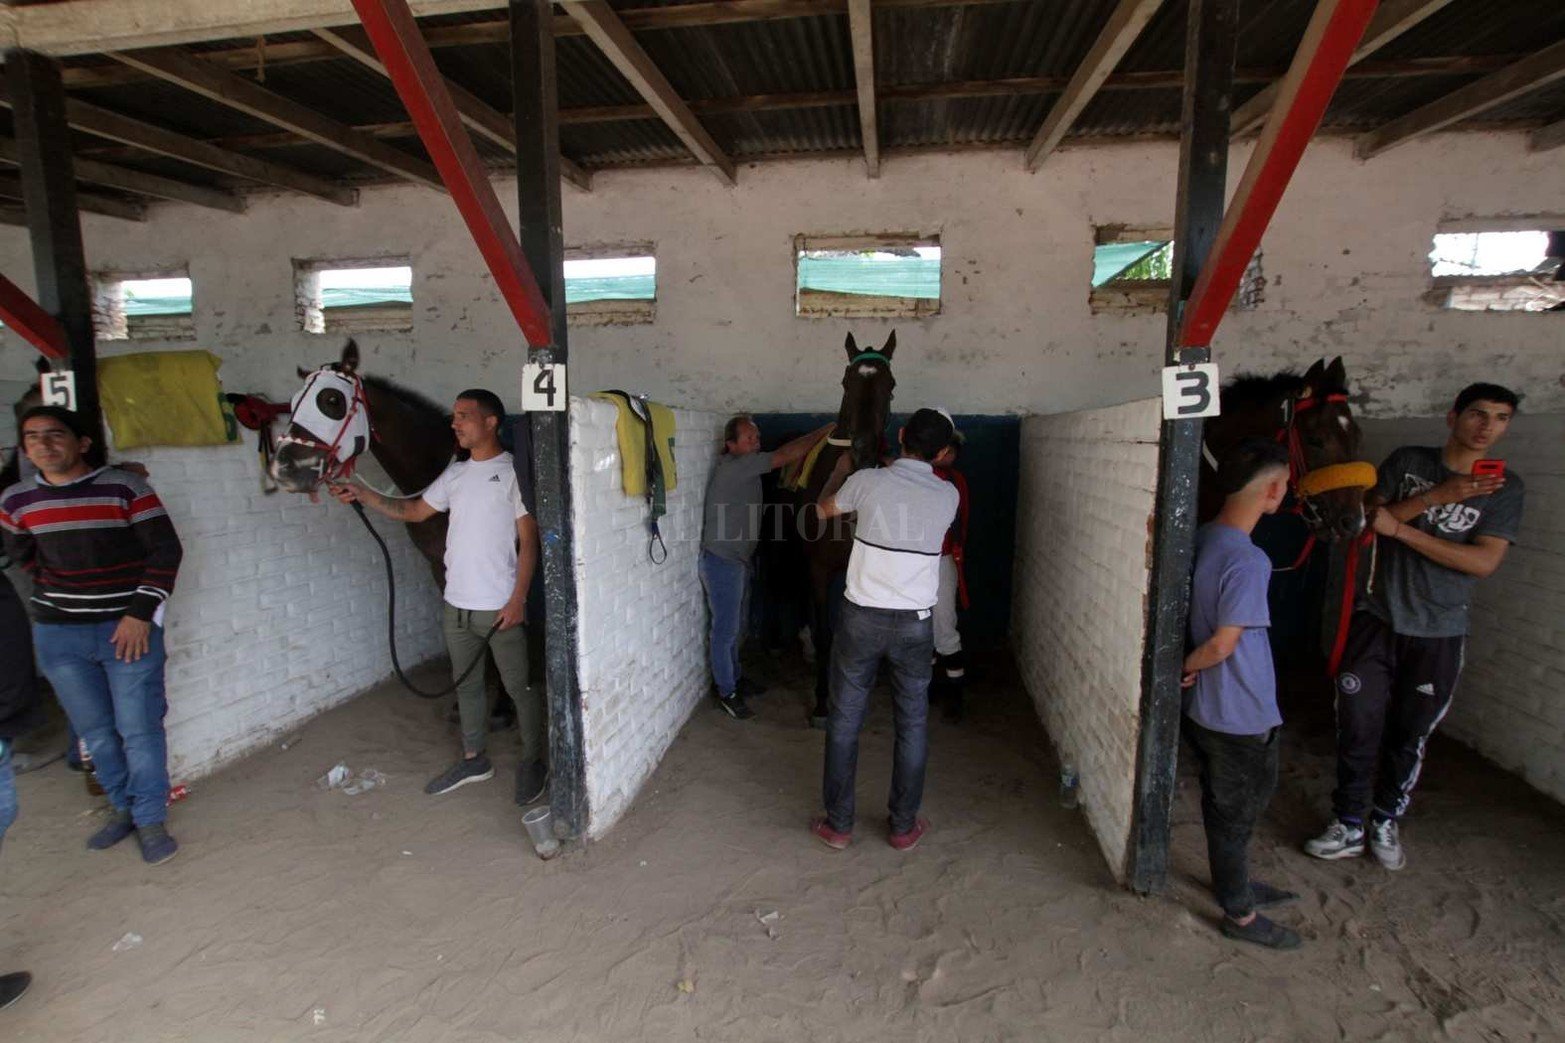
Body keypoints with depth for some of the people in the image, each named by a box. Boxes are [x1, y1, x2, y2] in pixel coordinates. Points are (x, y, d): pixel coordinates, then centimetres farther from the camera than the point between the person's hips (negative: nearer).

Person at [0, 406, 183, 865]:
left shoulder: (125, 488, -9)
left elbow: (165, 550, -9)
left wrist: (141, 612, -13)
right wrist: (56, 595, 13)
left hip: (128, 626, -4)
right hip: (57, 634, 4)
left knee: (138, 729, 0)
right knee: (95, 732, 13)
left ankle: (150, 819, 13)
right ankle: (123, 808, 30)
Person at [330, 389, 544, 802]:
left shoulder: (513, 472, -11)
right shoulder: (456, 473, 9)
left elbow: (528, 541, -13)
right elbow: (414, 510, 19)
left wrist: (518, 599, -17)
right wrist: (362, 495, 6)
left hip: (499, 607, -7)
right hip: (456, 604, 7)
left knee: (519, 686, 5)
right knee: (466, 683, 18)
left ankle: (533, 762, 21)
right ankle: (473, 759, 34)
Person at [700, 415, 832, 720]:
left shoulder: (746, 468, 11)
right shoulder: (731, 466, -21)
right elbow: (784, 455, -25)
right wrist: (825, 431, -21)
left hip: (739, 560, 10)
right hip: (722, 562, -10)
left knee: (735, 628, 21)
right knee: (725, 631, 1)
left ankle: (734, 677, 36)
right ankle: (727, 693, 13)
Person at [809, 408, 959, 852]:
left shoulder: (867, 481, -10)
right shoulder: (948, 496, -4)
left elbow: (824, 509, 11)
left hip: (861, 618, -1)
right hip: (915, 624, 1)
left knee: (844, 721, 11)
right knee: (912, 725, 15)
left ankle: (838, 824, 22)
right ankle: (904, 826, 27)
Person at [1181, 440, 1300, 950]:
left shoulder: (1202, 538, 0)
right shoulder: (1248, 561, -27)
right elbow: (1223, 645, -25)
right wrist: (1186, 668, -9)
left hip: (1204, 710, 8)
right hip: (1240, 717, -8)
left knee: (1223, 805, 24)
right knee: (1236, 812, 11)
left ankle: (1234, 883, 44)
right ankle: (1239, 913, 30)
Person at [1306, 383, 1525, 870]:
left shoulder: (1505, 485, -2)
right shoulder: (1408, 461, 1)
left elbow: (1484, 561, -13)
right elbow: (1372, 518, -9)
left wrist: (1401, 528, -18)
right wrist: (1439, 495, -20)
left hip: (1439, 633, 0)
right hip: (1377, 618, 0)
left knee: (1410, 736, 12)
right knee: (1358, 727, 2)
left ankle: (1386, 822, 32)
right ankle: (1348, 826, 16)